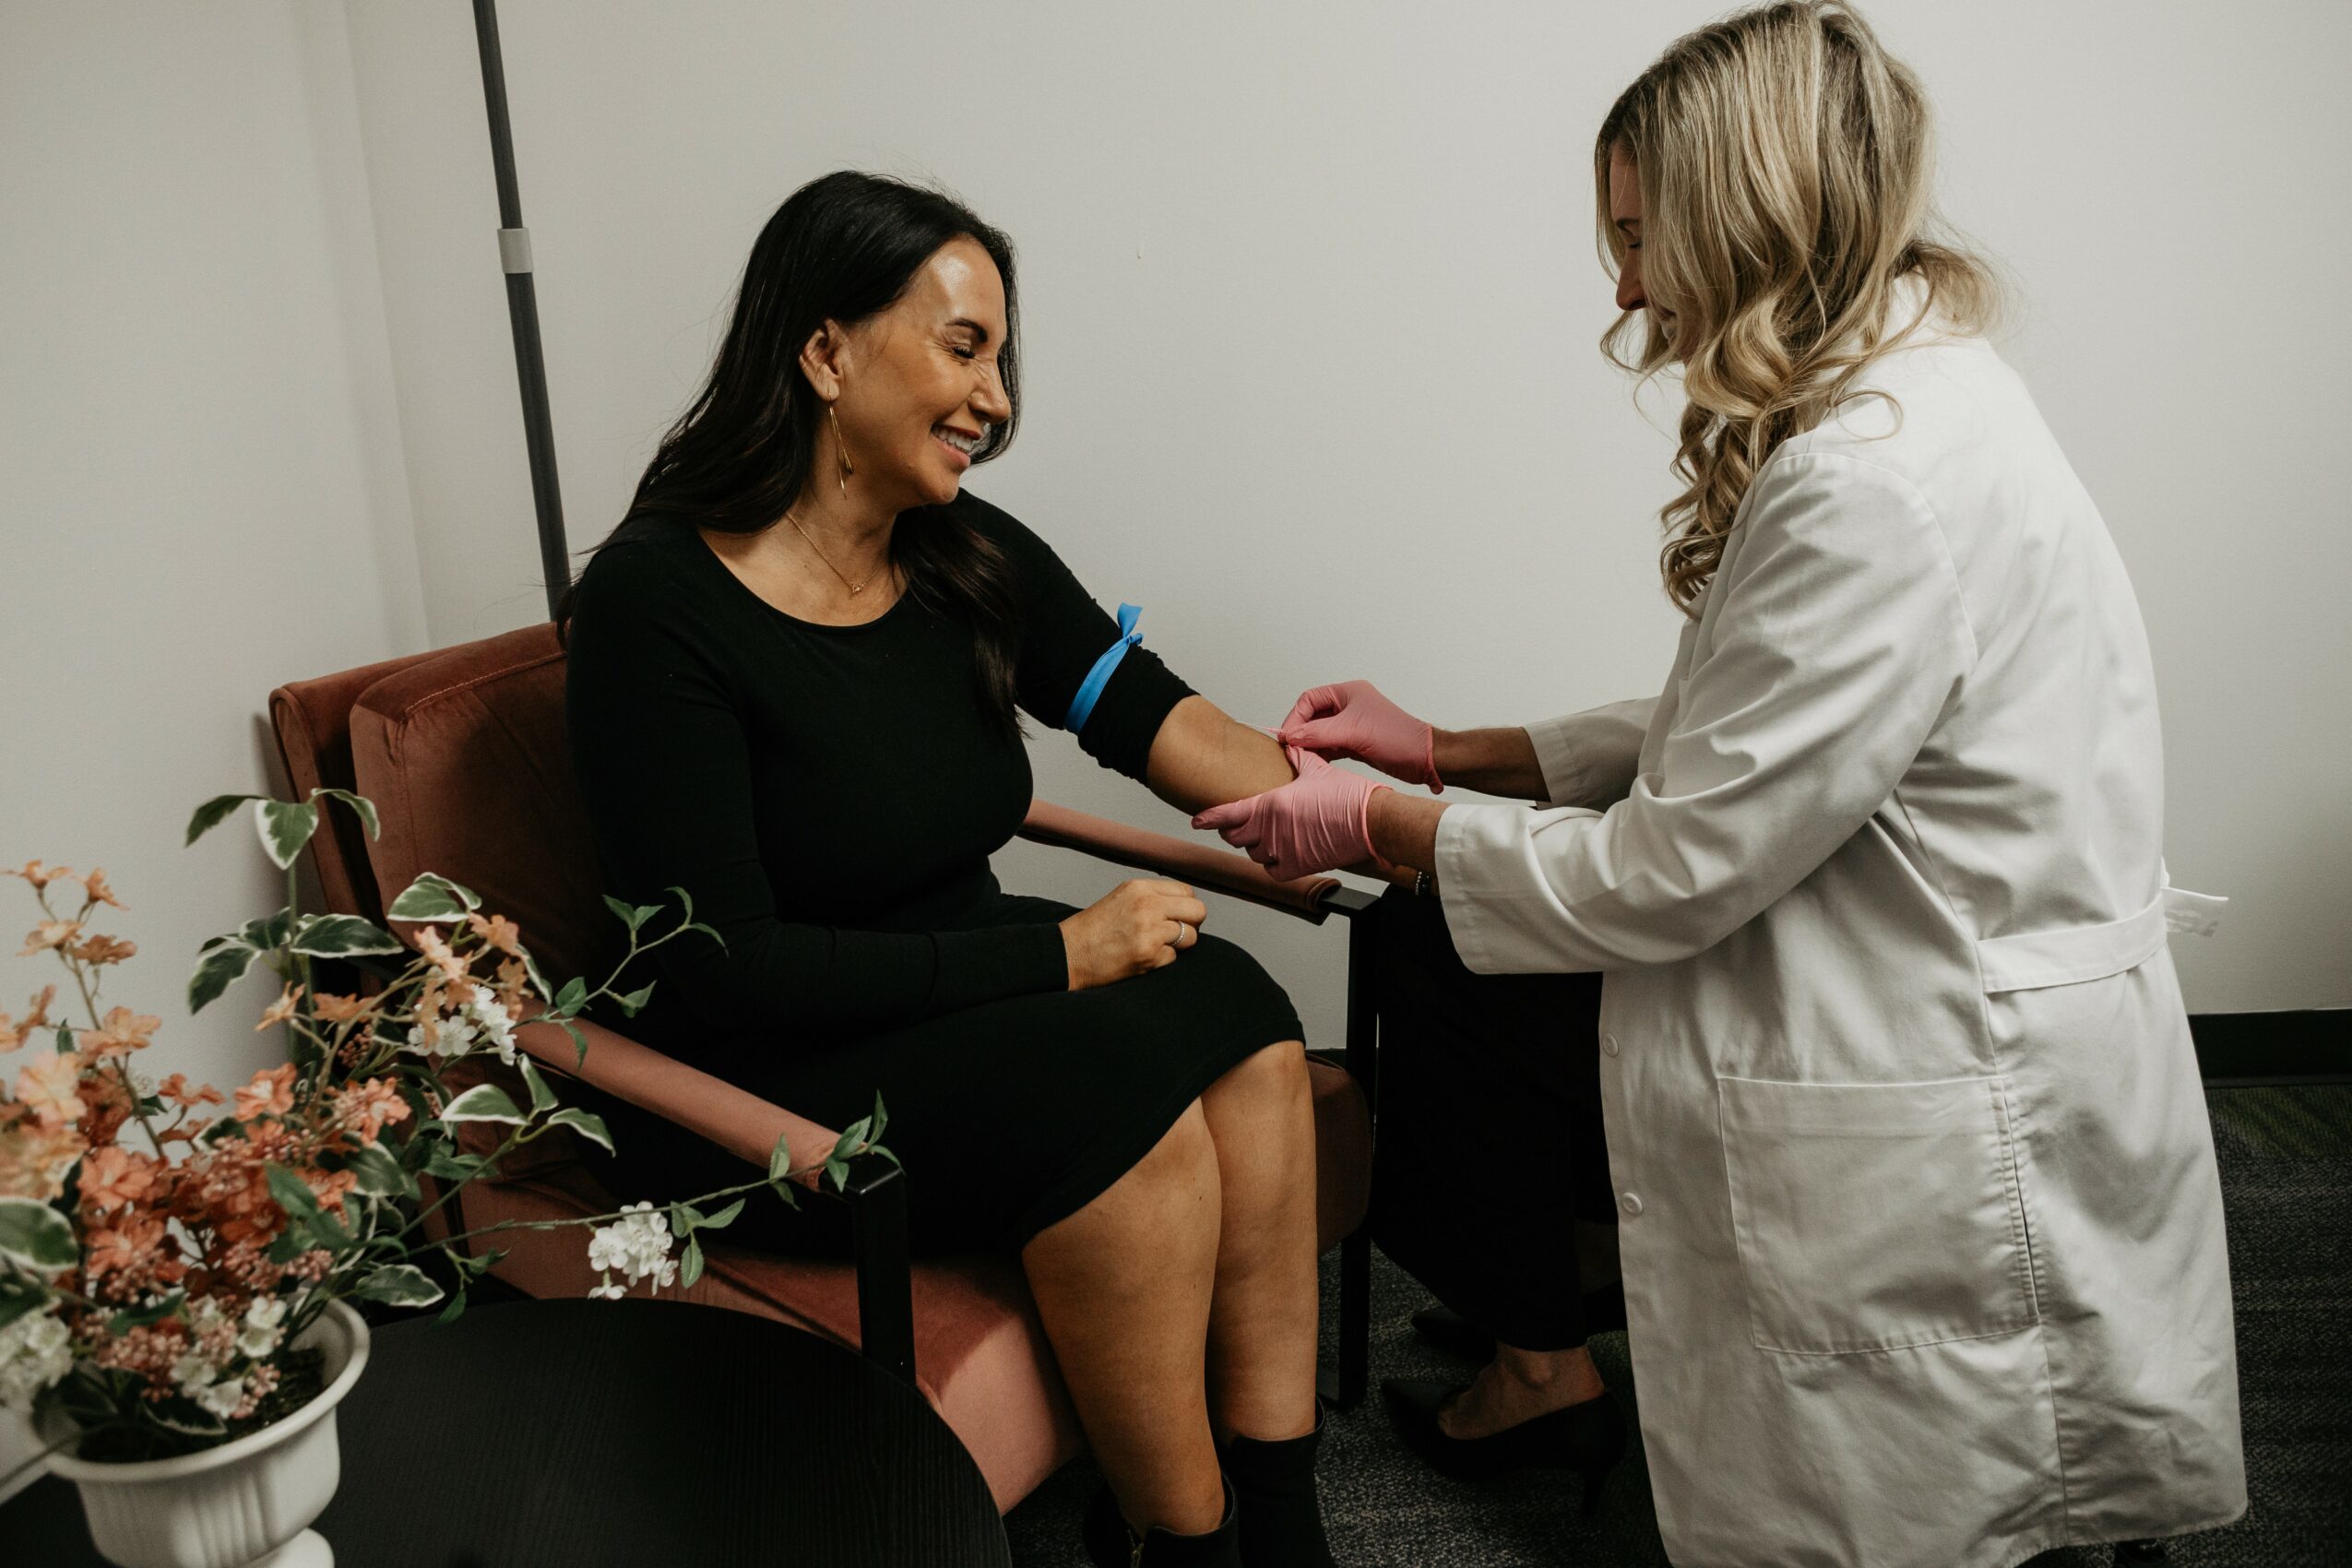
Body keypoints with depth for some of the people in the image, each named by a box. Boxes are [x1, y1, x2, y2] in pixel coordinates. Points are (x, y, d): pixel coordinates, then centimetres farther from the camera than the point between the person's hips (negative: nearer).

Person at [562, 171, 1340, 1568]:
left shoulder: (977, 564, 4)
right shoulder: (656, 600, -16)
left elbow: (1154, 718, -8)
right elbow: (723, 967, -20)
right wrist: (1057, 954, -23)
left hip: (961, 1003, 6)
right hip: (756, 1087, -6)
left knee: (1245, 1025, -18)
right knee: (1129, 1102, -26)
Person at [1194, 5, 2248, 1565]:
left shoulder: (1875, 488, -26)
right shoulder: (1912, 399, 5)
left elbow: (1673, 869, -21)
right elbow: (1734, 744, 9)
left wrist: (1377, 827, -8)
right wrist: (1449, 751, 8)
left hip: (1946, 1147, -9)